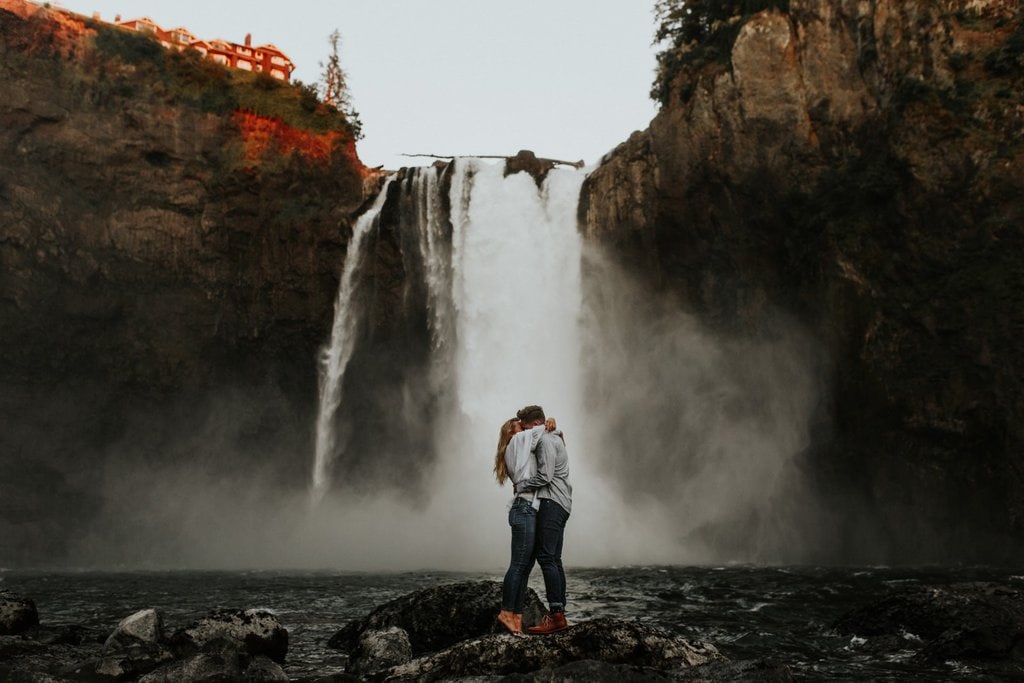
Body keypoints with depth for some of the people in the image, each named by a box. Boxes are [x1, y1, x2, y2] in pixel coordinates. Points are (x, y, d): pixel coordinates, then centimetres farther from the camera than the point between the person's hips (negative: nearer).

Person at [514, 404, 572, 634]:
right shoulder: (555, 439, 24)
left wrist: (520, 486, -7)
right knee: (554, 559, 8)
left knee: (546, 557, -15)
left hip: (552, 503, -11)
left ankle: (556, 615, -19)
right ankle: (559, 615, 8)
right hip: (560, 504, 11)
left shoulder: (545, 440, -9)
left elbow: (544, 476, -19)